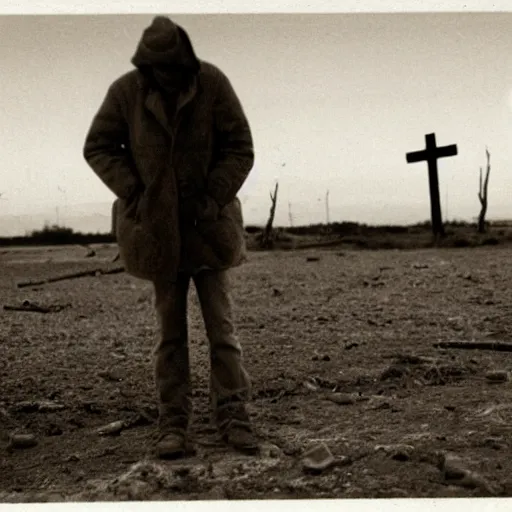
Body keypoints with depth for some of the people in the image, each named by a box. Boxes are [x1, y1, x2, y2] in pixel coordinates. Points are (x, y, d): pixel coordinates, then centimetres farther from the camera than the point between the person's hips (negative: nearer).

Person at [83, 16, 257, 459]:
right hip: (158, 229, 0)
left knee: (222, 324, 1)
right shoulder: (126, 91, -8)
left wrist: (215, 198, -15)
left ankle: (233, 415, 10)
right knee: (170, 330, 6)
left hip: (206, 225, 0)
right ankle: (173, 423, 12)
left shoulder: (213, 83, -10)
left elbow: (240, 149, -6)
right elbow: (98, 147, 0)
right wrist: (133, 194, -10)